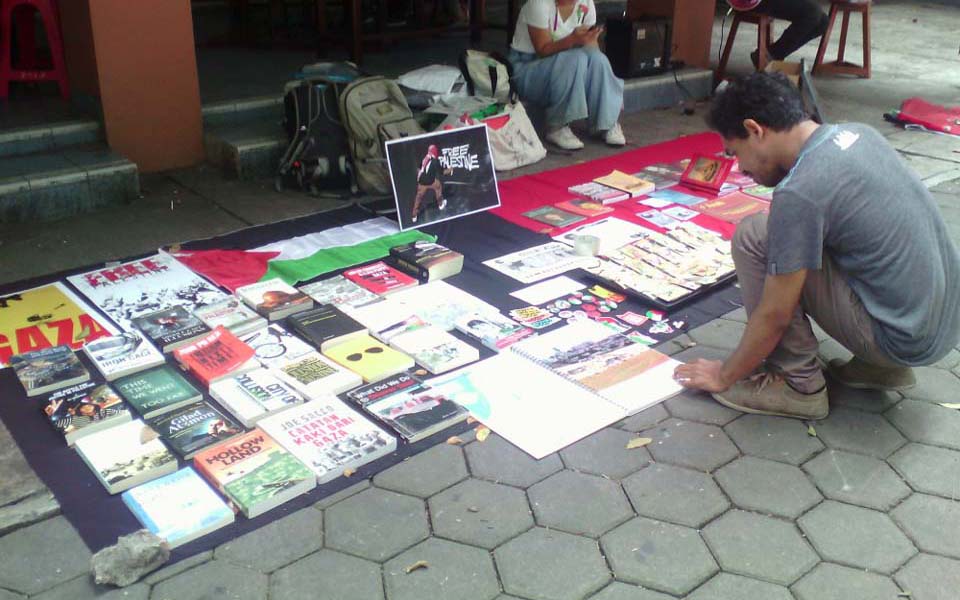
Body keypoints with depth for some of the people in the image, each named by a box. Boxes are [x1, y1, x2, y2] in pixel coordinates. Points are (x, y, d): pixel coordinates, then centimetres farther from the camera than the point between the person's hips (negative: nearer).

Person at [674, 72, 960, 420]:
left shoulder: (799, 193, -22)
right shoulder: (857, 133, 2)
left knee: (753, 238, -11)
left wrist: (723, 377, -1)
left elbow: (774, 315, -16)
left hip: (902, 338, -8)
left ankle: (798, 384, 0)